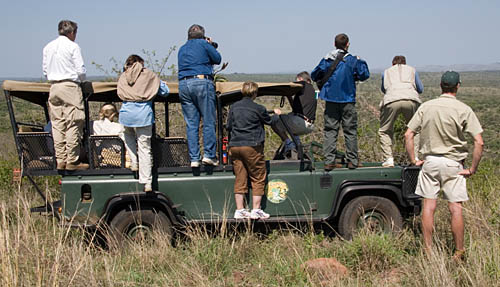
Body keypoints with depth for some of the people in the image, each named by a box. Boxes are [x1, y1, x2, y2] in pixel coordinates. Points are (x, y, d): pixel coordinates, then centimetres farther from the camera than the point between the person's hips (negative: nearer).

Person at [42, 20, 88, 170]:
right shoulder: (73, 46, -6)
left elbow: (45, 70, 14)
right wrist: (80, 79, 12)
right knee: (73, 124, -3)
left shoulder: (48, 47, 11)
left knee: (57, 124, 7)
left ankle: (60, 160, 8)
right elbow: (81, 70, -8)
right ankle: (72, 161, -4)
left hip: (54, 87, 6)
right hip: (70, 86, -6)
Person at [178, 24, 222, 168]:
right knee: (209, 121, 0)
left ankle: (194, 158, 1)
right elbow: (217, 59, 7)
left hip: (183, 85, 5)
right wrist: (211, 46, 25)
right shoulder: (203, 44, 4)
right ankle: (209, 155, -6)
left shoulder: (182, 49, 22)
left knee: (191, 124, 4)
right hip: (202, 82, -5)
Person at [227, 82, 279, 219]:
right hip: (252, 147, -5)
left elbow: (229, 126, 13)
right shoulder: (258, 109, -6)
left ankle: (239, 210, 9)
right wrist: (276, 113, 30)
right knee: (258, 178, 4)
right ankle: (256, 210, 2)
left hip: (234, 146, 5)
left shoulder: (234, 107, 7)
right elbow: (269, 121, 10)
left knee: (240, 179, 9)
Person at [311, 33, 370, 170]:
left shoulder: (326, 60, 2)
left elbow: (314, 76, 8)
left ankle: (329, 161, -1)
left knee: (330, 131, 5)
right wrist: (361, 62, 16)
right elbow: (364, 75, 0)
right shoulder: (352, 60, -5)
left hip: (331, 99, 2)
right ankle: (352, 161, 7)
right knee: (350, 131, 6)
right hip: (347, 100, -2)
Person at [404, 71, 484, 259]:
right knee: (455, 208, 4)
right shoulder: (463, 110, -8)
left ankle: (428, 250, 10)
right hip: (453, 163, -2)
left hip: (430, 161, 2)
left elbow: (408, 135, -1)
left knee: (428, 206, 6)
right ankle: (459, 252, 10)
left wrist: (413, 160, 7)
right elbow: (479, 142, -13)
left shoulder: (426, 107, 0)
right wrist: (472, 169, -6)